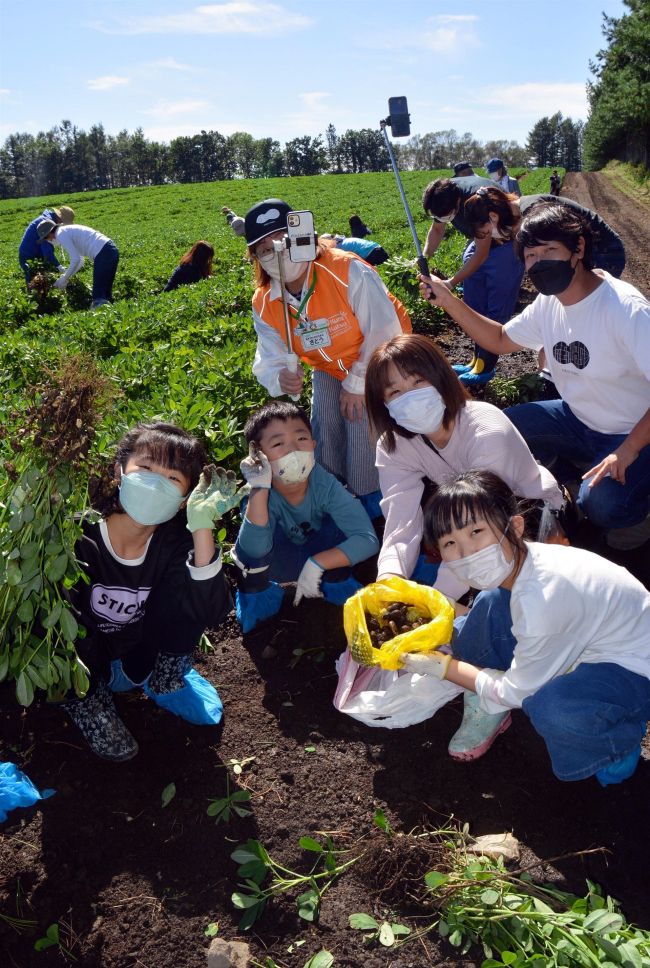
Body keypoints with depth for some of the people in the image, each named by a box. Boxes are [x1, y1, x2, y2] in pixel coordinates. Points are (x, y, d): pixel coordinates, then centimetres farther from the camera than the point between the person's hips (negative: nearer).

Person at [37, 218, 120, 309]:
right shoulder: (68, 231, 26)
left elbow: (75, 259, -12)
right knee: (106, 293, 14)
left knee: (98, 298, -12)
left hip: (103, 253, -10)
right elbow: (80, 261, 31)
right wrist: (65, 277, 27)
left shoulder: (61, 235, -3)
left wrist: (64, 279, 0)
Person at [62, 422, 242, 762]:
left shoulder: (176, 540, -19)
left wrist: (202, 528, -41)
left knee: (181, 592, -22)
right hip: (81, 665, -2)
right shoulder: (79, 536, -26)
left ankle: (165, 681, 4)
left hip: (143, 659, 2)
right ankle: (85, 701, 0)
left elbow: (211, 612, -33)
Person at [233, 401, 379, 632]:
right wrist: (260, 487, -50)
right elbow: (255, 549, -46)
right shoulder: (261, 493, -29)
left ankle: (336, 584, -2)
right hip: (277, 564, -1)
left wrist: (316, 563, -41)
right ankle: (256, 591, -3)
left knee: (337, 519, -30)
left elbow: (368, 539, -34)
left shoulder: (324, 484, -29)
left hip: (320, 554, 1)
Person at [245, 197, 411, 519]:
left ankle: (369, 493, 6)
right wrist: (280, 379, -44)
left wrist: (356, 384, -22)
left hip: (378, 359, -5)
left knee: (361, 419, -18)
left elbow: (384, 332, -30)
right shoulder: (264, 304, -17)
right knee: (324, 426, 0)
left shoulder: (348, 271, -34)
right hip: (330, 367, 5)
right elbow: (269, 359, -17)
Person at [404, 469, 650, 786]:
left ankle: (622, 740, -2)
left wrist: (442, 666, -12)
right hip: (584, 650, 8)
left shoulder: (543, 600, -36)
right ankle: (487, 710, 10)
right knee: (491, 603, -5)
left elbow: (515, 693, -20)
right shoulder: (512, 561, -13)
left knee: (550, 708, -37)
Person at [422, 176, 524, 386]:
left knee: (497, 307, -9)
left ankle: (486, 365, -5)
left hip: (507, 243, -7)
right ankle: (478, 358, 14)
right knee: (474, 305, 6)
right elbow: (437, 229, 4)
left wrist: (452, 282, -32)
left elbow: (481, 253, -30)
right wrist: (424, 256, -13)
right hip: (479, 241, 8)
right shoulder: (442, 197, -15)